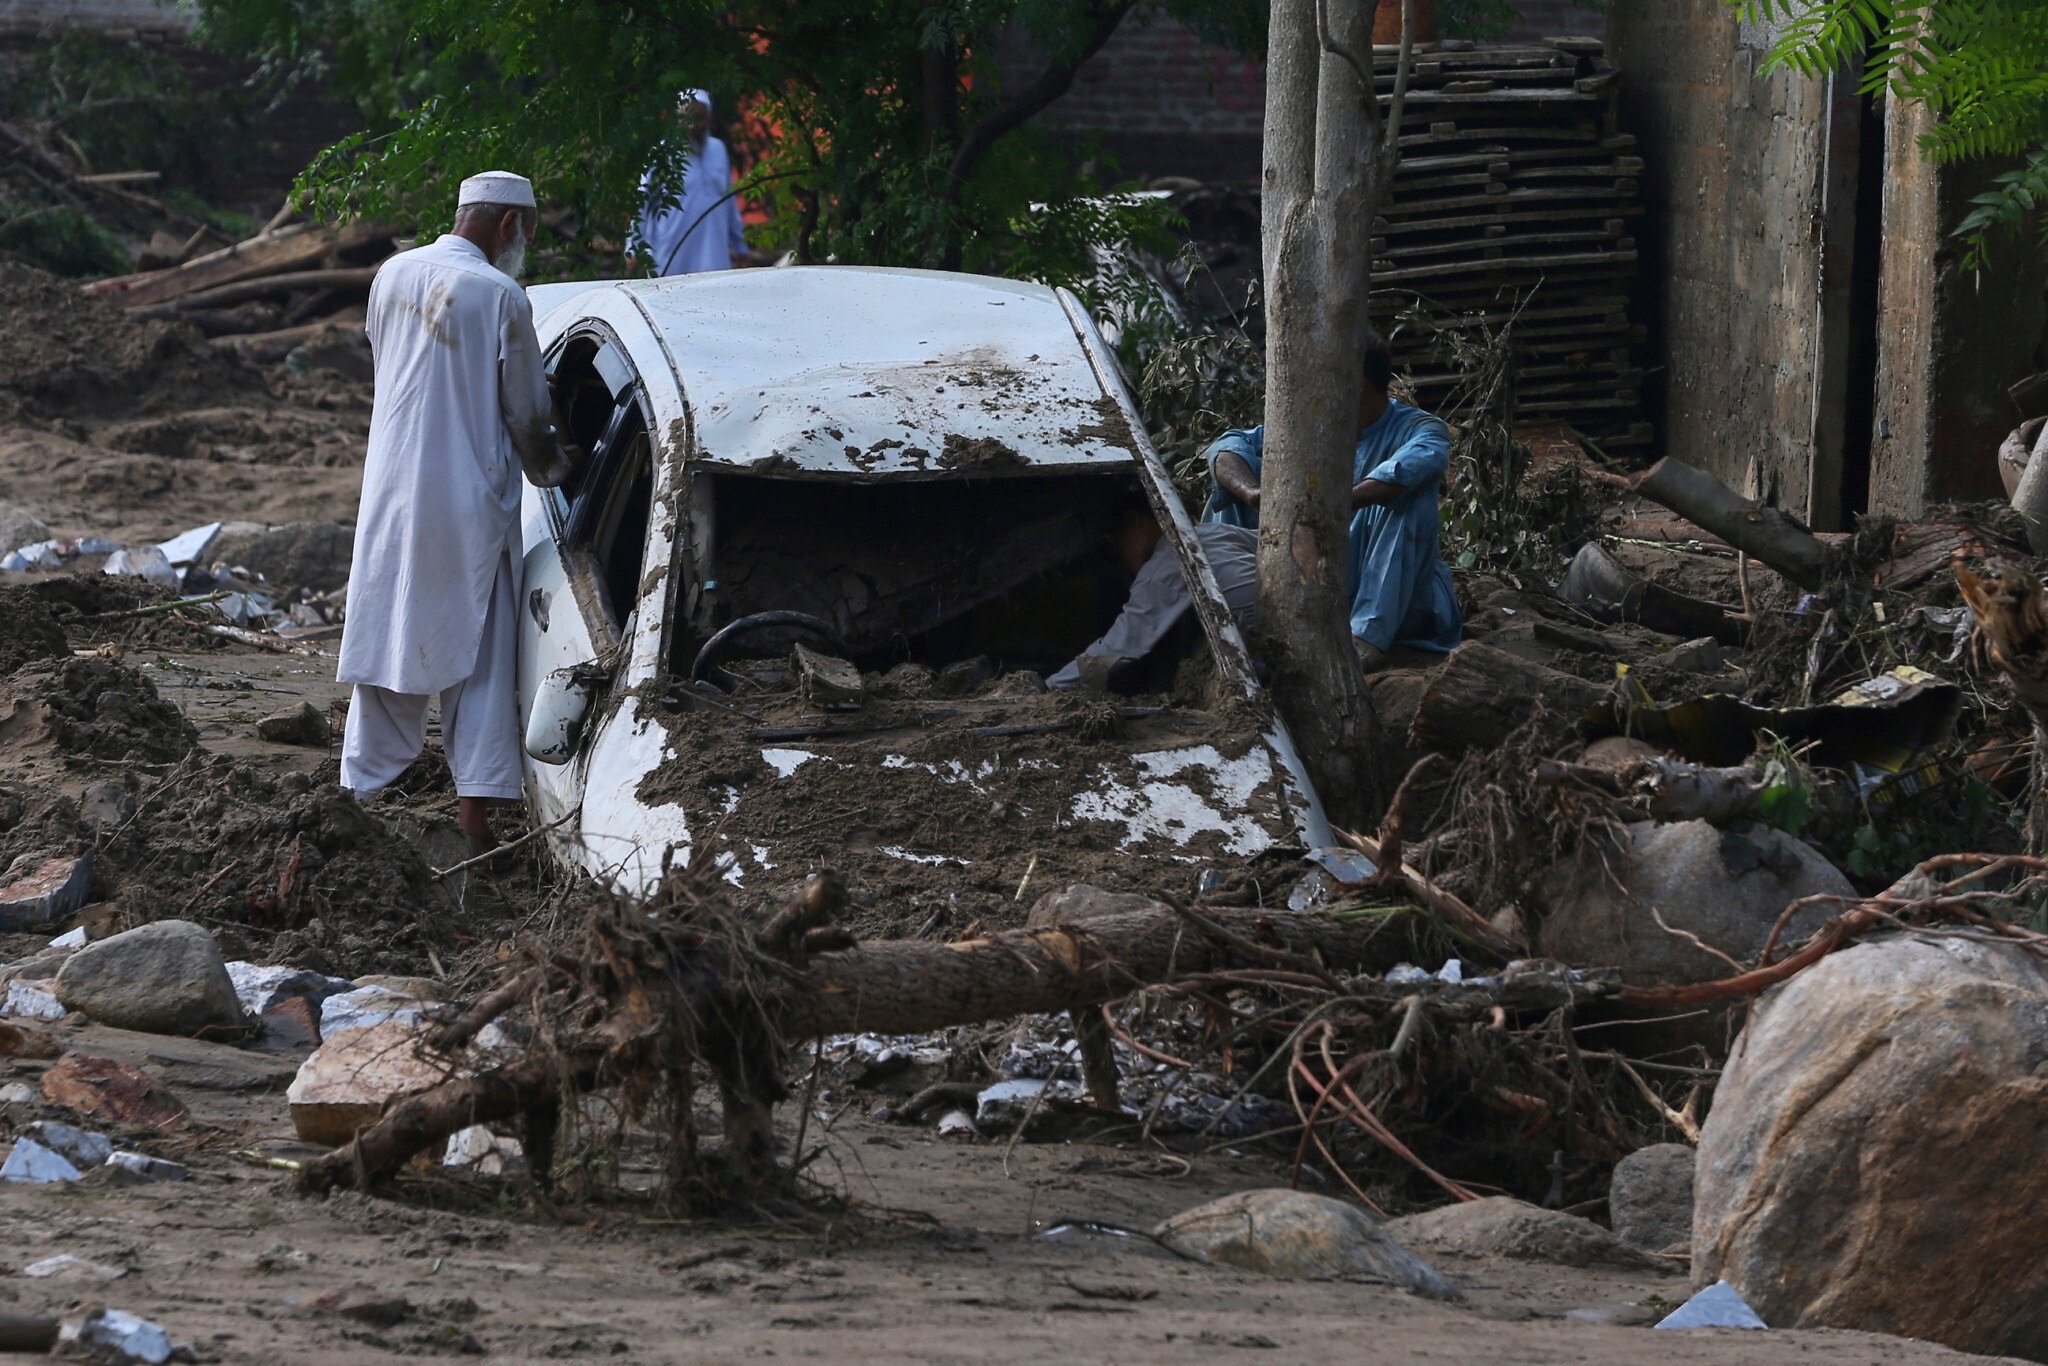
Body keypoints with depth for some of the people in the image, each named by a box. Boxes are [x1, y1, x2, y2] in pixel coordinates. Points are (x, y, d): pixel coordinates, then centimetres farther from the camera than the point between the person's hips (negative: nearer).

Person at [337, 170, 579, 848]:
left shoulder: (393, 275, 5)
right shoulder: (500, 297, -13)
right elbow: (527, 417, -6)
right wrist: (552, 466, 17)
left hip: (391, 494, 5)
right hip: (468, 505, -5)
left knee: (385, 641, 12)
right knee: (481, 657, 2)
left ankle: (360, 791, 13)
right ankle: (476, 808, -3)